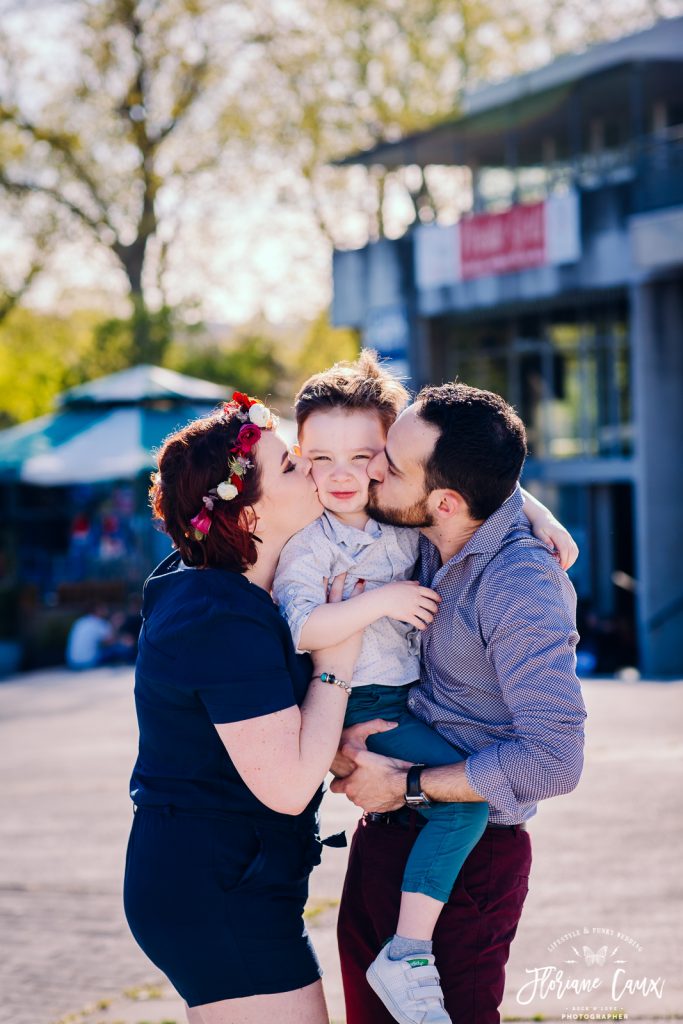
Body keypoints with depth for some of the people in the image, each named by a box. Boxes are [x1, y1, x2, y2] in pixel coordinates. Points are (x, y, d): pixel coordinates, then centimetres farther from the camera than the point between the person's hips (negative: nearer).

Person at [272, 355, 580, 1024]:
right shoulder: (304, 545, -13)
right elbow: (301, 631, -25)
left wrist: (539, 516, 0)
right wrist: (381, 601, -27)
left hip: (409, 695, 8)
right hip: (360, 711, -8)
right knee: (467, 794, -24)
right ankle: (406, 957, -23)